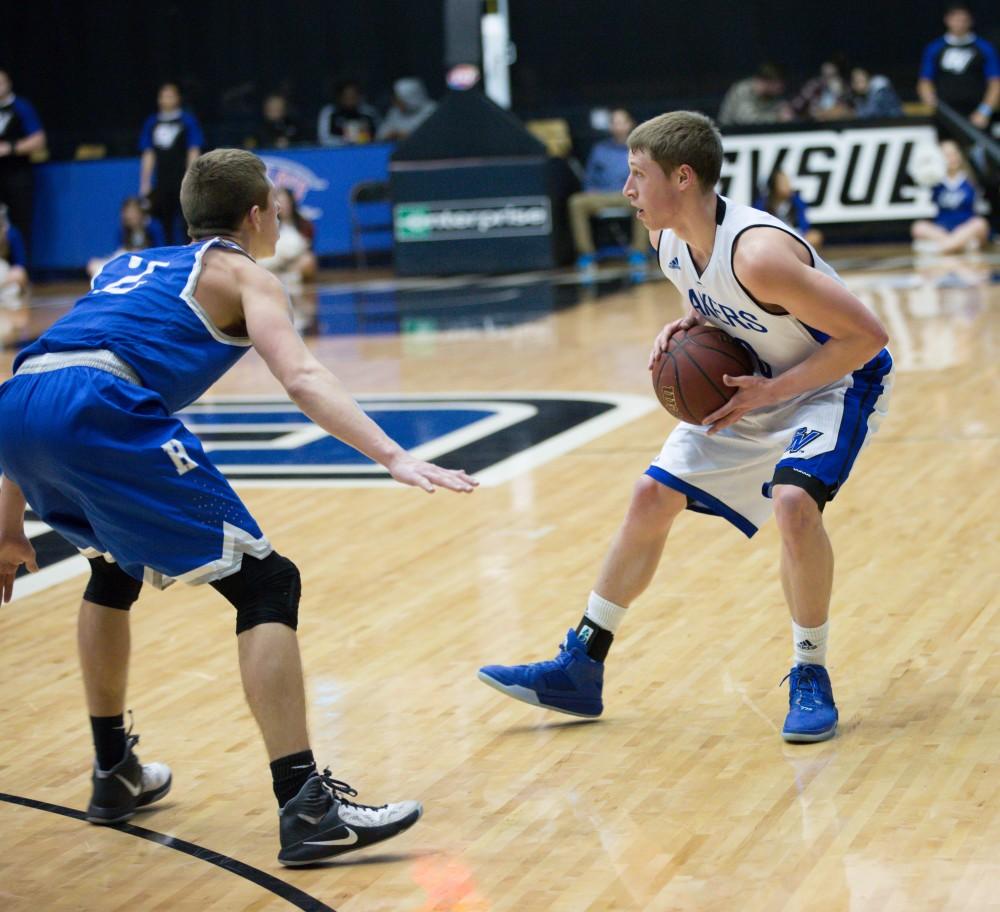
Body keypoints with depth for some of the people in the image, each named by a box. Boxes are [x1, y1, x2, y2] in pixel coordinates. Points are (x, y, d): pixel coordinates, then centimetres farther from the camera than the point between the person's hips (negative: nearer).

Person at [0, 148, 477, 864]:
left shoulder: (129, 266, 36)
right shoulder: (240, 272, 18)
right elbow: (302, 378, -3)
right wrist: (395, 458, -13)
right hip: (104, 410, -7)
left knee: (114, 570, 34)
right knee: (266, 584, -2)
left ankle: (115, 773, 39)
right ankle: (307, 807, -10)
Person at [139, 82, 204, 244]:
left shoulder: (188, 120, 2)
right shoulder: (152, 123, 12)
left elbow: (193, 153, 0)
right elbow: (148, 156, 13)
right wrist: (145, 184, 8)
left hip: (182, 182, -3)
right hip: (161, 184, 3)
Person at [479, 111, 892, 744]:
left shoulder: (757, 253, -34)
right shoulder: (670, 242, -9)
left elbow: (867, 335, -31)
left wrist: (771, 391, -28)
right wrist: (687, 326, -8)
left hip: (834, 382, -8)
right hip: (750, 387, 8)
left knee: (793, 501, -32)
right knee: (653, 496, 5)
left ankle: (811, 679, -12)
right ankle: (579, 670, 16)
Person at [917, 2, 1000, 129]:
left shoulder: (986, 48, 7)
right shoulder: (934, 49, 12)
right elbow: (925, 81, 15)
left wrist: (985, 111, -7)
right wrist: (929, 97, -7)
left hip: (976, 118, -1)